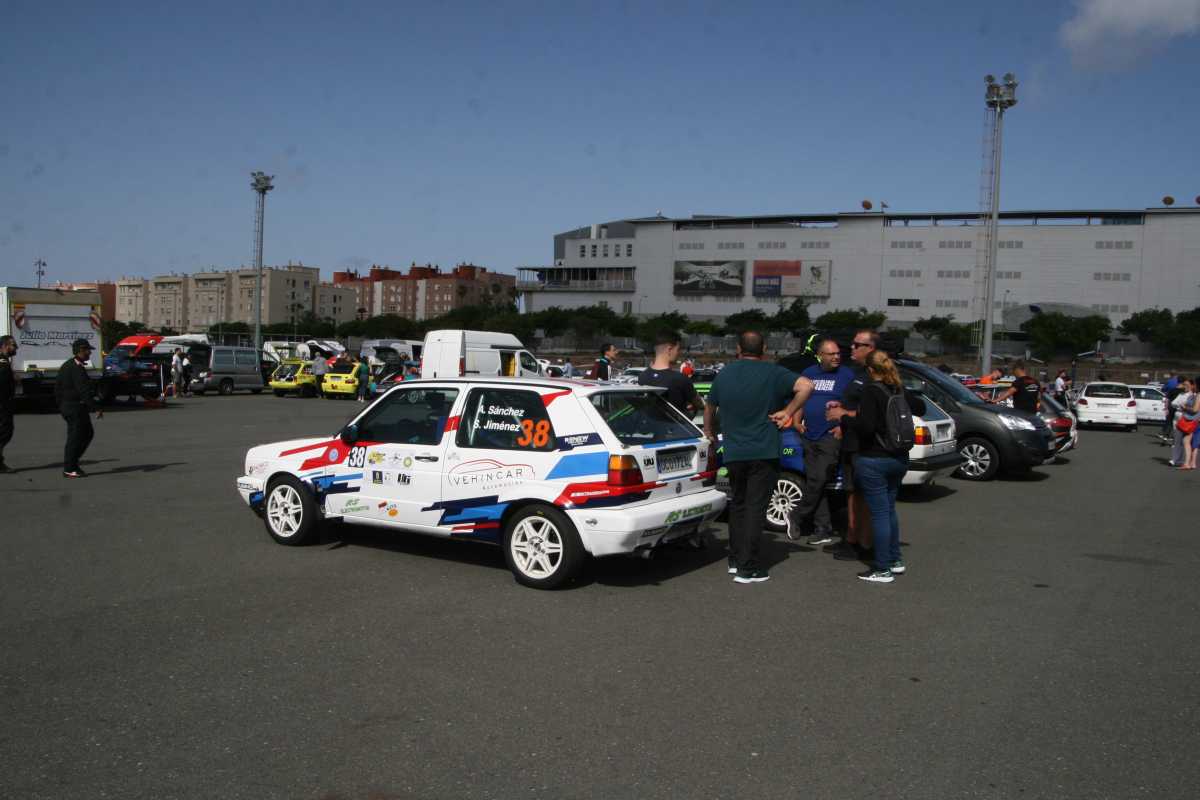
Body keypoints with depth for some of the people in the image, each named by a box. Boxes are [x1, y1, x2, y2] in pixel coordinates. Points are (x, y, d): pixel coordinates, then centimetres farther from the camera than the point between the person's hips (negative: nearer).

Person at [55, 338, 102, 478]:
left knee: (87, 433, 17)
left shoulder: (66, 365, 14)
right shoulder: (77, 368, -18)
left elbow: (57, 387, 20)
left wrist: (61, 405, 24)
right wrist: (96, 408, -25)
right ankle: (69, 469, 3)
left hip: (67, 407, 10)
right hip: (76, 407, -10)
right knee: (75, 437, -3)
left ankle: (72, 462, 20)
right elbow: (84, 391, -24)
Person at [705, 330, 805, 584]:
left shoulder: (724, 374, 7)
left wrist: (710, 433, 34)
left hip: (733, 453, 4)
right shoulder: (772, 373, -5)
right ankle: (748, 568, -4)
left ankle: (735, 559, 22)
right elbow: (805, 385, -18)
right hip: (764, 453, -4)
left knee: (737, 504, 18)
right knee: (755, 508, -2)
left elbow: (709, 408, 18)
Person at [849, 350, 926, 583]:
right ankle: (896, 560, 27)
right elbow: (921, 408, 23)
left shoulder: (871, 391, -16)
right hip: (899, 459, 7)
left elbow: (866, 427, -24)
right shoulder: (900, 390, 6)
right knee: (889, 509, 20)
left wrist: (852, 418, -7)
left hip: (873, 461, -7)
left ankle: (882, 569, 3)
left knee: (879, 513, -2)